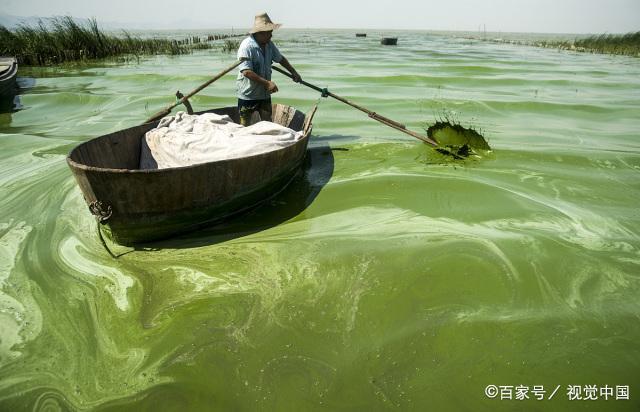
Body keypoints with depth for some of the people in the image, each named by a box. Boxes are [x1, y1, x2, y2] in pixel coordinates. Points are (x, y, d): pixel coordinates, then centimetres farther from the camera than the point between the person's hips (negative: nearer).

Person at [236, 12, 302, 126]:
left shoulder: (269, 45, 3)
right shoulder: (246, 46, -20)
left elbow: (280, 58, 21)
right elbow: (246, 72, -28)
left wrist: (293, 72, 21)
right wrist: (267, 83, -28)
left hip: (265, 94, 7)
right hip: (248, 95, -6)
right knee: (245, 126, 4)